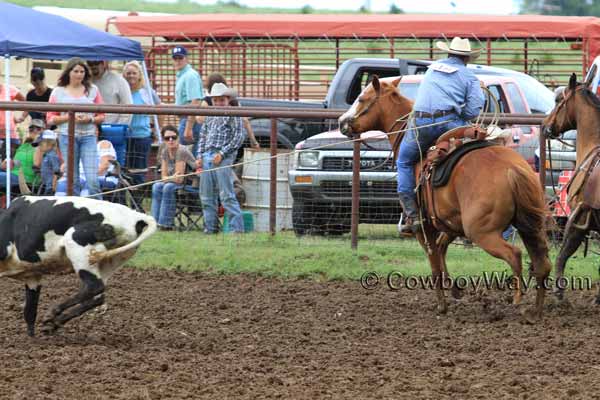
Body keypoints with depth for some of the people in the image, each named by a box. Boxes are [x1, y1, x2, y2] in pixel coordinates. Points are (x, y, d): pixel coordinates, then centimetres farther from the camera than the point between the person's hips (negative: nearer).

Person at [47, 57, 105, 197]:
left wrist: (90, 119, -10)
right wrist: (69, 117, -10)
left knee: (92, 180, -10)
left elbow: (101, 116, 11)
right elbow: (50, 119, 5)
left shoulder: (92, 90, 9)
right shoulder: (58, 92, 7)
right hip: (67, 136, 0)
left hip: (88, 136, 0)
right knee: (72, 181, 3)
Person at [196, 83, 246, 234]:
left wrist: (222, 153, -13)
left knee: (227, 196, -12)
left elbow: (238, 138, -7)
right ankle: (210, 227, 14)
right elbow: (202, 137, 24)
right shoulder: (210, 117, 21)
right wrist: (200, 156, 9)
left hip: (223, 158, -7)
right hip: (206, 158, 7)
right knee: (207, 197, 7)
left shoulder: (233, 115, 1)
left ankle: (236, 227, -12)